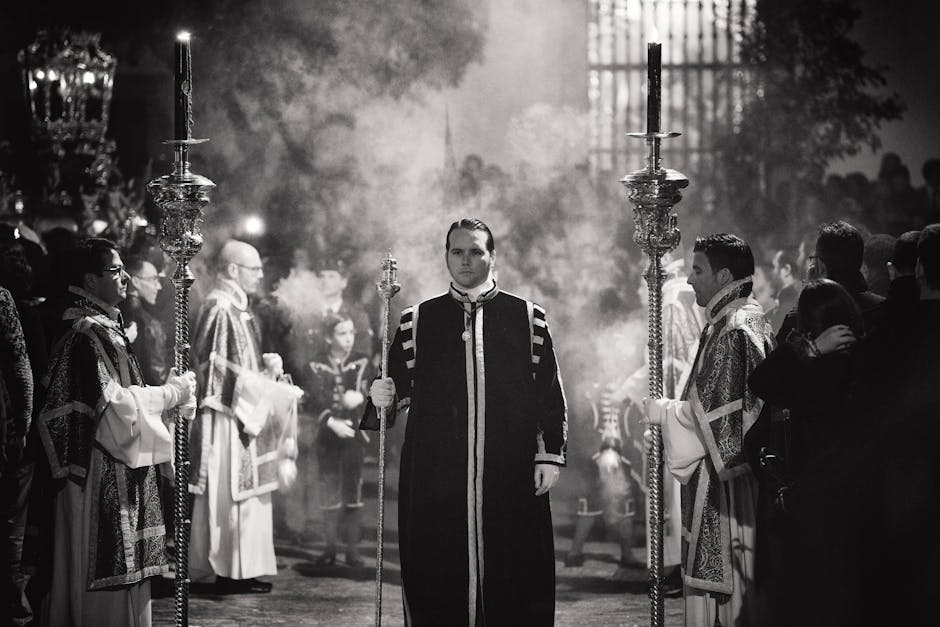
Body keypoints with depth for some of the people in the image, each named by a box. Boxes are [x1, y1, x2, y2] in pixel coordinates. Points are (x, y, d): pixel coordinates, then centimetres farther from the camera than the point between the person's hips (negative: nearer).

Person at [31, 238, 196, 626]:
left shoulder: (107, 330, 15)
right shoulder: (86, 334, -16)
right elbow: (110, 404, -20)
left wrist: (170, 393, 3)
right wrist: (169, 394, -11)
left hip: (121, 473, 10)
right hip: (101, 475, -10)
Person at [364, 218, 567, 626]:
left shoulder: (528, 318, 7)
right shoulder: (418, 320, 10)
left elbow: (551, 396, 5)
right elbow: (402, 391, 10)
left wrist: (549, 456, -2)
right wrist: (382, 398, -11)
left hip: (511, 477, -1)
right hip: (435, 480, 1)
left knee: (515, 582, -1)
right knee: (435, 578, 0)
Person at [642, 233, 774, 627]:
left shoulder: (732, 332, -17)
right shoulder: (750, 321, 14)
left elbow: (715, 410, -20)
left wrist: (665, 412, -7)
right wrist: (674, 408, 17)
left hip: (723, 485, -10)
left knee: (719, 582, -5)